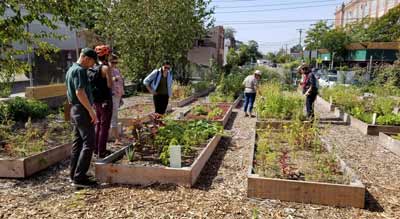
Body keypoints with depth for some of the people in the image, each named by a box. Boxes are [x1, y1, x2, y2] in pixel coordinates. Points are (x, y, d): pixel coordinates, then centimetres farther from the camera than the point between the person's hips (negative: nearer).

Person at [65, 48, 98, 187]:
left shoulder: (70, 70, 16)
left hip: (74, 109, 10)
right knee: (88, 143, -8)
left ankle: (74, 174, 20)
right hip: (82, 110, -10)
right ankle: (79, 177, -6)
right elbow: (80, 92, -23)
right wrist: (91, 111, -22)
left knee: (78, 142, 14)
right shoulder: (80, 70, -15)